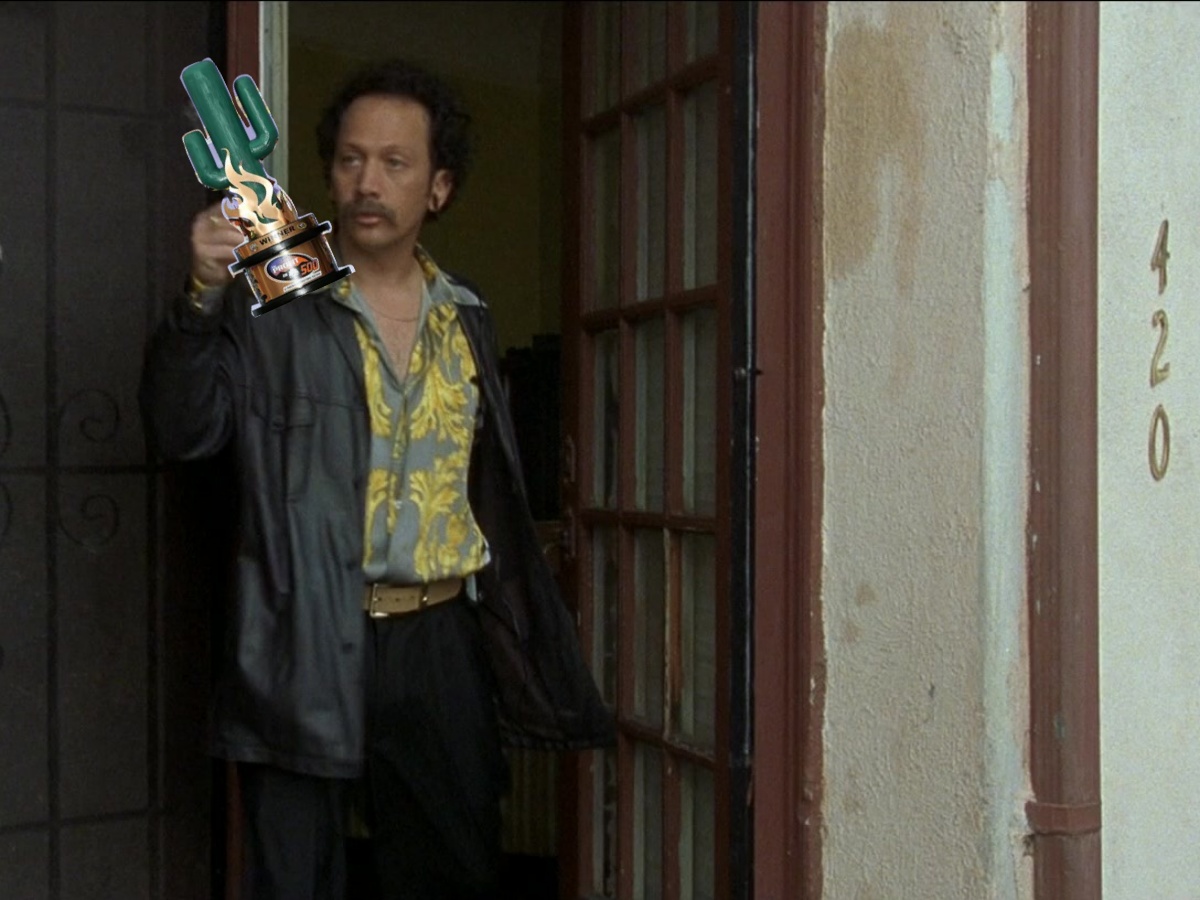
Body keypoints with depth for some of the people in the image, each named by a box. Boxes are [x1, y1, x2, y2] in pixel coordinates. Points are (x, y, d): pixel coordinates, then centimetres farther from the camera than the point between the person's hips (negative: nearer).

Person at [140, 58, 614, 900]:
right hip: (308, 647, -4)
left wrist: (521, 636, 14)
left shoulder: (467, 317, 12)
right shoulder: (271, 304, -2)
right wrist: (202, 296, -28)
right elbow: (184, 431, -14)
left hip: (442, 643, 4)